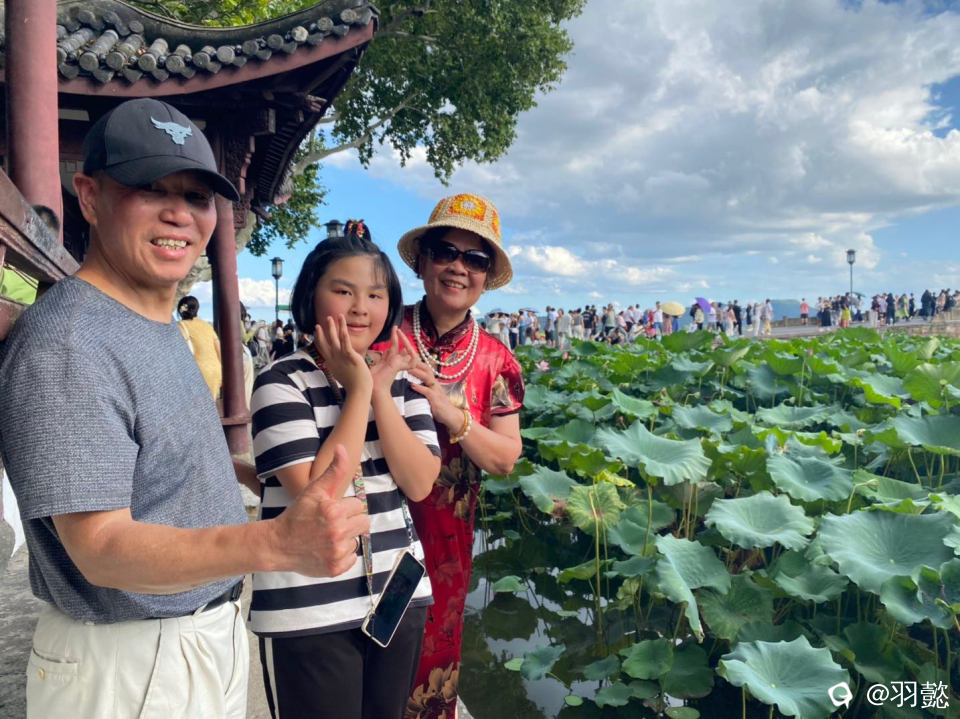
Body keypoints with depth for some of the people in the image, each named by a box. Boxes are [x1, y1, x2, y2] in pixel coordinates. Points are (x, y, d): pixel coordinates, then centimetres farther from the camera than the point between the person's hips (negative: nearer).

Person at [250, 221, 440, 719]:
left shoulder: (401, 380, 4)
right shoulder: (281, 383, -12)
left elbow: (419, 484, -5)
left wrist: (382, 393, -13)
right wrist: (358, 391, -18)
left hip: (399, 598, 5)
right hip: (309, 612, -5)